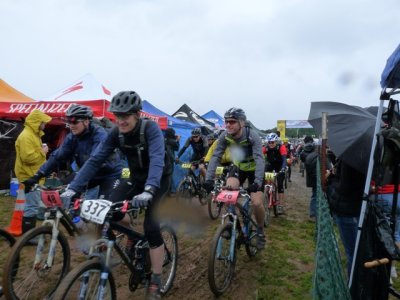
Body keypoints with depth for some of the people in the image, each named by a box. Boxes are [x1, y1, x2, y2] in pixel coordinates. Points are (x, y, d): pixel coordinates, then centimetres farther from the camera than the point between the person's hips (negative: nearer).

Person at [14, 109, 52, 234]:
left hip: (34, 176, 11)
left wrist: (42, 150, 8)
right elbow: (28, 157, -28)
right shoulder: (26, 136, -19)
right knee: (32, 207, -5)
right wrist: (42, 152, -16)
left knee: (33, 206, 18)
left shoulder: (34, 134, 15)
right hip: (29, 177, -11)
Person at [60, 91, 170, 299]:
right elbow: (95, 160, -17)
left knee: (151, 226, -18)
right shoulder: (116, 133, -14)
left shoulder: (151, 129, -28)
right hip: (136, 178, 5)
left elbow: (157, 159, -43)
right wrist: (73, 188, -27)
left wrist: (148, 191, -59)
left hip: (158, 180, -5)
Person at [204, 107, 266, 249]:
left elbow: (259, 159, -39)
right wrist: (209, 179, -36)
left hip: (253, 169, -3)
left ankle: (260, 230, 16)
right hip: (238, 167, 3)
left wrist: (258, 181, -53)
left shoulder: (252, 136, -30)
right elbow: (215, 157, -24)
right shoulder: (225, 136, -20)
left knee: (256, 203, -14)